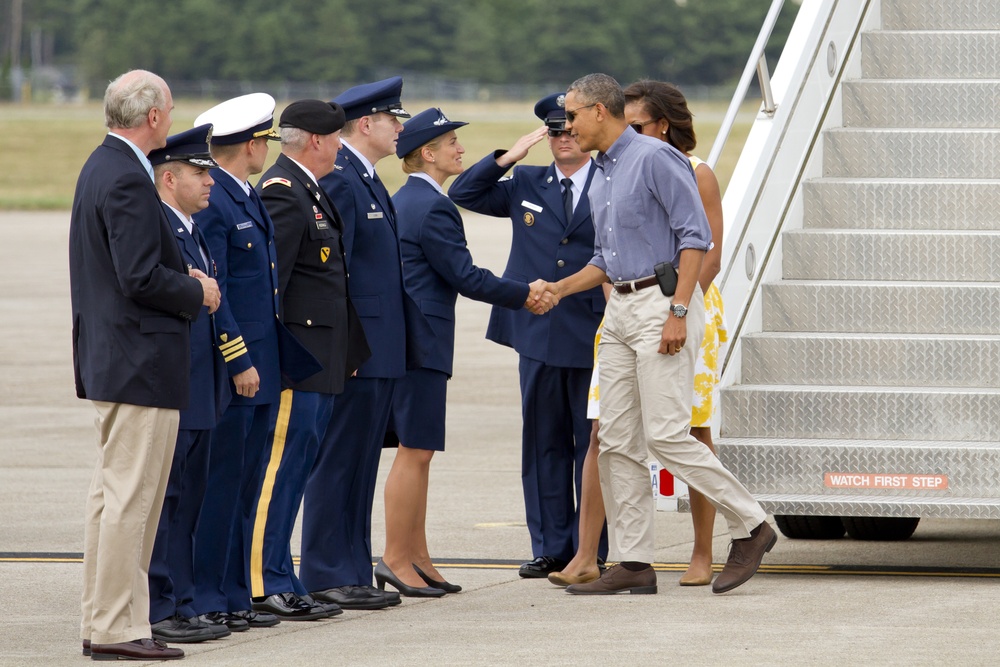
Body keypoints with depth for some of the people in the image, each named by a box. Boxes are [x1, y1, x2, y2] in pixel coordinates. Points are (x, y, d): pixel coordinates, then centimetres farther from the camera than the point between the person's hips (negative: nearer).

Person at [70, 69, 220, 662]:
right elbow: (141, 278, -23)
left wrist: (183, 278, 12)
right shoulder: (127, 180, -19)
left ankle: (102, 619, 20)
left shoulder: (103, 168, 13)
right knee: (131, 496, -7)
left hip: (111, 360, 11)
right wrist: (196, 293, -8)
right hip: (142, 362, -11)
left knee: (113, 494, 14)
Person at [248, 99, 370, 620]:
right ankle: (264, 585, -6)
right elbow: (268, 279, -20)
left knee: (294, 467, 11)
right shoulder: (282, 193, -14)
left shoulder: (309, 192, 18)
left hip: (318, 357, 10)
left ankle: (278, 582, 15)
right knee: (282, 466, -8)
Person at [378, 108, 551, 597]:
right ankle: (396, 559, -4)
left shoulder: (400, 202, 15)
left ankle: (418, 559, 17)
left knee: (417, 453, 13)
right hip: (422, 340, -10)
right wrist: (524, 294, -4)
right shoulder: (433, 208, -16)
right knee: (414, 452, -6)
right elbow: (466, 278, -15)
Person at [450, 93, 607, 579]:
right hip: (539, 335, 4)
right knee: (543, 443, 7)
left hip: (594, 337, -3)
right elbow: (463, 194, 10)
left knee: (593, 445, 0)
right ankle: (550, 548, 13)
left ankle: (594, 551, 6)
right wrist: (510, 156, -1)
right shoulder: (526, 185, 12)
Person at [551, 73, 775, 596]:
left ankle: (750, 527, 0)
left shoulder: (655, 159, -10)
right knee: (616, 441, 4)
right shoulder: (601, 176, 19)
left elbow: (695, 235, -16)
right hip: (619, 311, 9)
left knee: (666, 436, -13)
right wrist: (558, 290, 11)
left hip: (661, 303, -9)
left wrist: (678, 311, -22)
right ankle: (633, 564, 6)